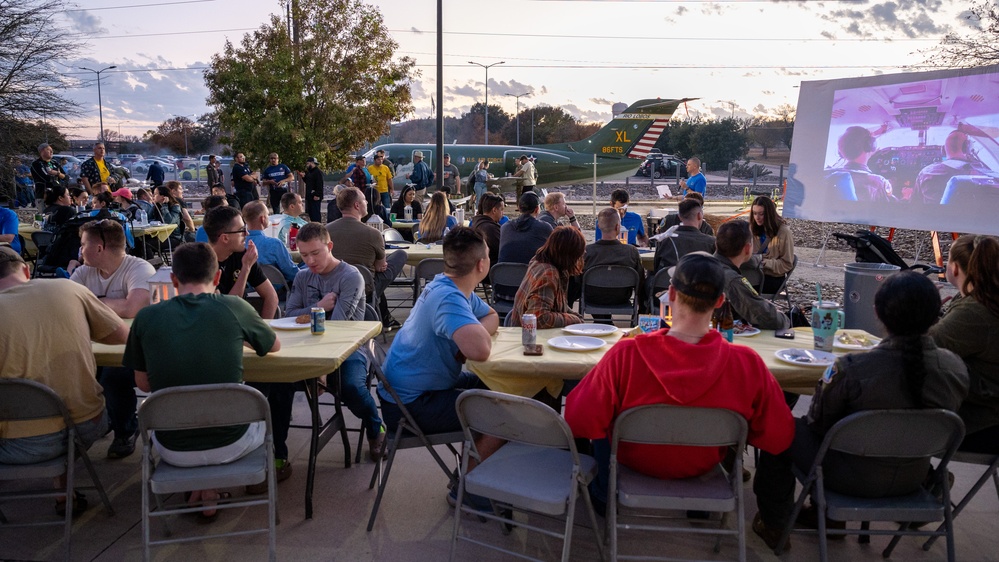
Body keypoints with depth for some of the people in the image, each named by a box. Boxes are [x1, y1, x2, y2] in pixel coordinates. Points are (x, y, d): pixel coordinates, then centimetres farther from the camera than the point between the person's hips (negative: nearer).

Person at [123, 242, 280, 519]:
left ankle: (198, 488, 25)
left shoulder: (146, 317, -7)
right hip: (231, 445, -2)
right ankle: (210, 490, 23)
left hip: (173, 451, 2)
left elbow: (143, 384, 6)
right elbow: (276, 345, 9)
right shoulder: (233, 308, -10)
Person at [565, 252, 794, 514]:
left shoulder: (626, 355, -35)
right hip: (703, 465, 2)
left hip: (634, 461, -2)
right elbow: (778, 438, -16)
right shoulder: (749, 364, -29)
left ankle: (602, 496, 47)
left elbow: (578, 422, -25)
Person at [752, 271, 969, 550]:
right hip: (912, 479, 5)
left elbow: (817, 423, -13)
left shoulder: (850, 369, -31)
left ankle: (773, 524, 29)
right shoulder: (956, 367, -18)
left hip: (853, 479, -5)